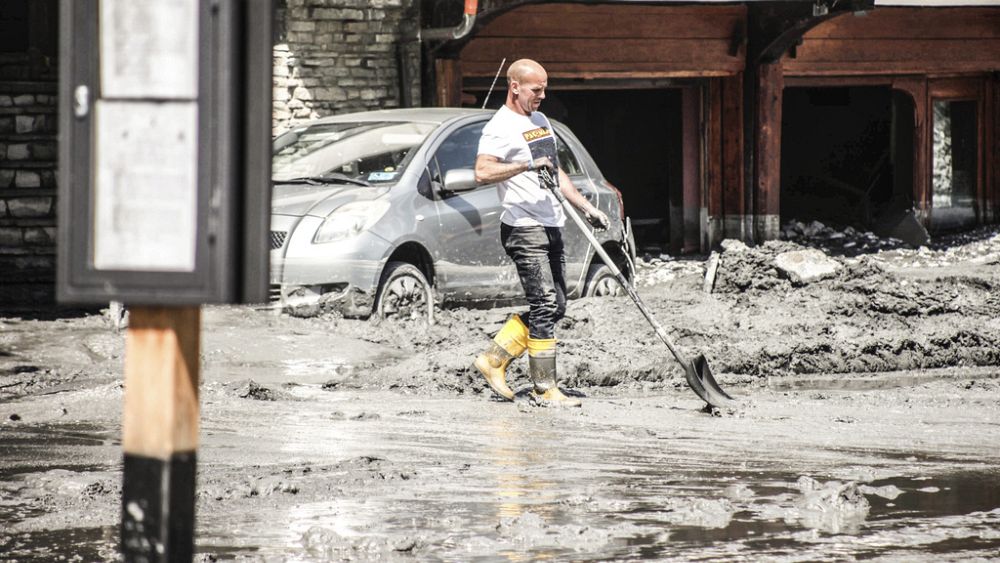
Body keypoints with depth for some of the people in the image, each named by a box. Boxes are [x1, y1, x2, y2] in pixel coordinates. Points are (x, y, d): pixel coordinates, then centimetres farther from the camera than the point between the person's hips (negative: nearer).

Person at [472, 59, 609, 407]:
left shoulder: (541, 121, 20)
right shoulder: (501, 127, -9)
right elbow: (483, 172, -23)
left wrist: (586, 208, 23)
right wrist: (526, 165, -29)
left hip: (550, 227, 9)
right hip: (524, 227, -9)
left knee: (554, 307, 8)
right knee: (545, 307, -11)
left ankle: (494, 359, 17)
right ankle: (545, 389, -6)